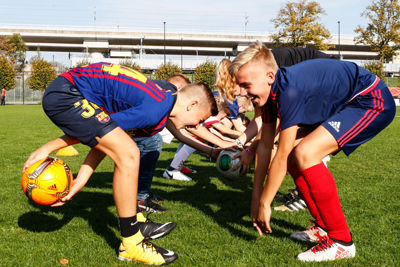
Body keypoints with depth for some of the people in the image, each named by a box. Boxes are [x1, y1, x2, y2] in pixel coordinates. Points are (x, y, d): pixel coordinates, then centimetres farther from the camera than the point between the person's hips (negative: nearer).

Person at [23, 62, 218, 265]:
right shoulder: (156, 111, -15)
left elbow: (102, 141, 14)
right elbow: (102, 127, -11)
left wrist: (78, 183, 11)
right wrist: (47, 149, -1)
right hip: (64, 95, -10)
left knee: (124, 153, 14)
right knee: (128, 155, -14)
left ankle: (134, 224, 22)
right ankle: (132, 244, -4)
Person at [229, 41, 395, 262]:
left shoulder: (290, 90, -30)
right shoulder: (270, 91, -2)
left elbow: (281, 156, -26)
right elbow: (265, 145, 4)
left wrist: (264, 204, -16)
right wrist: (256, 197, 7)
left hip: (372, 102, -10)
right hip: (343, 106, 10)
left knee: (304, 154, -24)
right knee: (295, 158, 4)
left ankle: (341, 242, -12)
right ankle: (324, 228, 16)